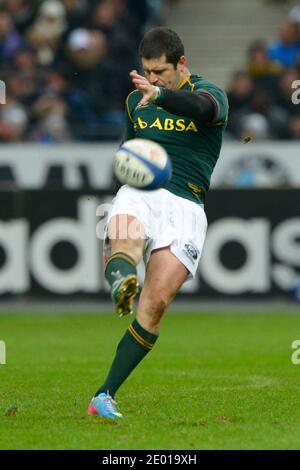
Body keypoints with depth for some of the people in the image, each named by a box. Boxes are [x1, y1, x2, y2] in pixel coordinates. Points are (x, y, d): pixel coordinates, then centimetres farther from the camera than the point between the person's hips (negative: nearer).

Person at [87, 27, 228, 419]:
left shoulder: (210, 94, 2)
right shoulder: (136, 101, 19)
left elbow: (203, 107, -26)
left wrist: (159, 94, -44)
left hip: (185, 207, -3)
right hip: (139, 194, 3)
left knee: (156, 303, -16)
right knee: (125, 239, -36)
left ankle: (105, 395, -12)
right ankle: (121, 283, -71)